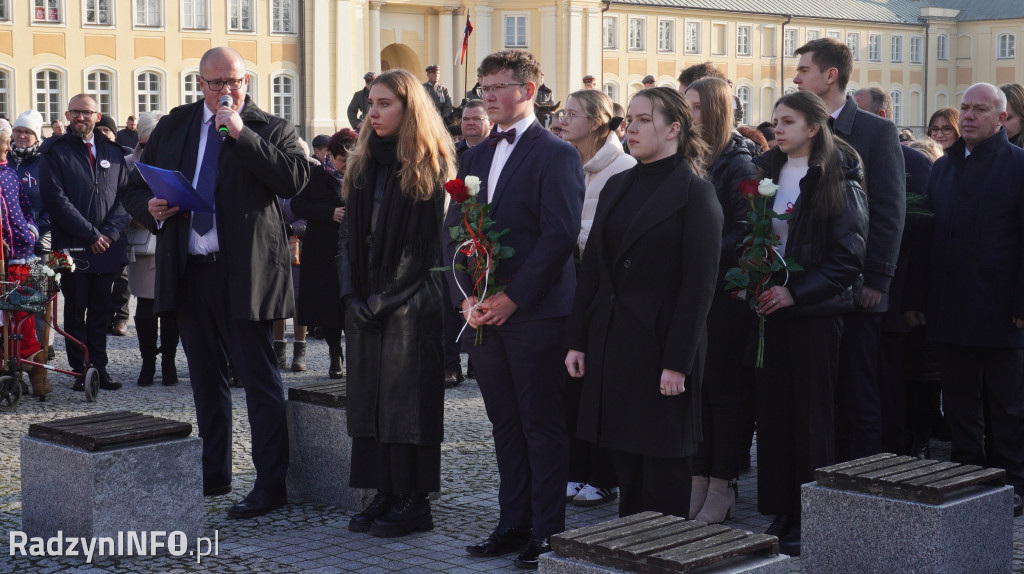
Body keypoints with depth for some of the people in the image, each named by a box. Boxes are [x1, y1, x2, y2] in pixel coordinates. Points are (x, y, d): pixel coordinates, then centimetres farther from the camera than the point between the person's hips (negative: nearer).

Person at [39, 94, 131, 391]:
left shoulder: (113, 151, 13)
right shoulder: (54, 151, 1)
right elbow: (57, 199, -8)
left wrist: (110, 232, -7)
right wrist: (91, 235, -11)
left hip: (108, 245, 3)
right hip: (73, 248, -3)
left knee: (101, 311, 8)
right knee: (75, 311, 3)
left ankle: (99, 367, 13)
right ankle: (80, 371, 8)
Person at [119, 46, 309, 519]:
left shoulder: (270, 128, 0)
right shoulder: (173, 127, 13)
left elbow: (295, 178, -18)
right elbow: (134, 189, 17)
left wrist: (241, 134, -19)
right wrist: (151, 208, -6)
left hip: (245, 271, -5)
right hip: (190, 271, 5)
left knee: (258, 378, -4)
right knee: (205, 378, 15)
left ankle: (271, 485, 0)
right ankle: (213, 474, 27)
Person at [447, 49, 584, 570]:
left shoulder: (556, 155, -6)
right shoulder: (475, 157, 15)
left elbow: (558, 237, -13)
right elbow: (452, 230, 13)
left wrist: (512, 299, -16)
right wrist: (465, 297, 0)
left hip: (533, 312, -7)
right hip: (483, 313, 7)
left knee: (541, 424, 0)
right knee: (505, 423, 12)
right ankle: (513, 525, 21)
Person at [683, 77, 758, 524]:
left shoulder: (737, 164, -7)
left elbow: (743, 234, -13)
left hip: (724, 296, -6)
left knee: (725, 387, 1)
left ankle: (721, 488, 9)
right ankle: (698, 482, 14)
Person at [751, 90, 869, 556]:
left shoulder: (837, 181, -6)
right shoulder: (766, 172, 11)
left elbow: (848, 255, -11)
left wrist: (796, 291, -18)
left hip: (815, 311, -5)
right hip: (771, 307, 5)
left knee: (812, 413, 1)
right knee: (773, 409, 5)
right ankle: (780, 513, 14)